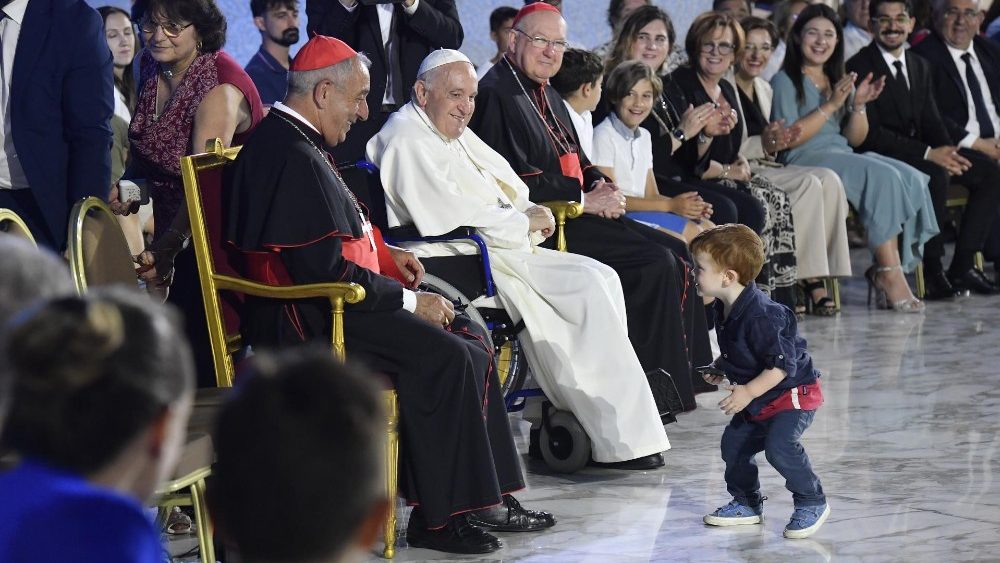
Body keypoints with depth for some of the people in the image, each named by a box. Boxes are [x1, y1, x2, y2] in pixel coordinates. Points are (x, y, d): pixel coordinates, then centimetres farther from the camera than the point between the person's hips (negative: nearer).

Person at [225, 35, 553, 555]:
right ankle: (436, 518, -15)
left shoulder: (281, 142, 15)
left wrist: (384, 253, 15)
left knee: (469, 340, 7)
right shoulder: (295, 159, -20)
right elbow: (327, 269, -24)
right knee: (444, 357, -22)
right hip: (307, 323, -11)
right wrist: (409, 302, -15)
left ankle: (487, 498, 6)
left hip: (315, 304, 11)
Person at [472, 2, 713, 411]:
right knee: (656, 264, -18)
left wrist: (600, 185, 2)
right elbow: (512, 182, -20)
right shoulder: (496, 94, -12)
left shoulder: (546, 95, 19)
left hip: (578, 213, 10)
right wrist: (584, 200, -16)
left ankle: (686, 369, 4)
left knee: (678, 253, 1)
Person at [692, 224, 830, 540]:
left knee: (780, 445, -25)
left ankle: (811, 503, -7)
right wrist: (721, 369, 6)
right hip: (758, 401, 10)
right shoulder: (722, 310, 1)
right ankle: (747, 504, 28)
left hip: (793, 393, -10)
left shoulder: (760, 316, -30)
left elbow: (782, 363, -29)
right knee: (734, 443, 10)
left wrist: (749, 392, -31)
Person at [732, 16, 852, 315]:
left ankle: (816, 279, -24)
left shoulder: (765, 89, 20)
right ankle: (805, 279, -25)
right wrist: (762, 144, -22)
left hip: (765, 168, 8)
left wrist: (777, 142, 3)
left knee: (828, 180, -19)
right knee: (809, 183, -27)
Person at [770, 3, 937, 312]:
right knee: (884, 177, -31)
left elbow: (855, 139, 17)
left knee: (912, 179, -21)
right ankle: (889, 274, -29)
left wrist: (858, 105, -1)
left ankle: (887, 271, -25)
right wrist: (831, 106, -13)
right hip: (806, 160, -7)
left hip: (845, 157, 7)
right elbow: (787, 138, -11)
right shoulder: (785, 81, 2)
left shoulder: (839, 80, 22)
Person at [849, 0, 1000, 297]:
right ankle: (931, 271, -26)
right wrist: (928, 153, -23)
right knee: (936, 176, -35)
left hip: (922, 152, 8)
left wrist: (948, 151, -10)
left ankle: (962, 266, -11)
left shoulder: (920, 66, 16)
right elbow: (869, 133, -17)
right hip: (882, 157, -8)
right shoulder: (859, 67, -9)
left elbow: (931, 120, 15)